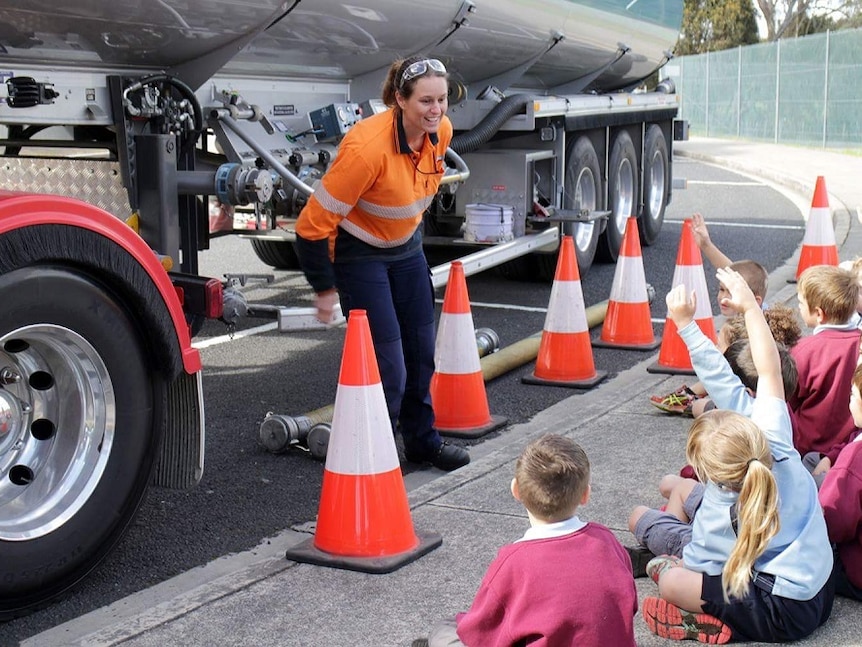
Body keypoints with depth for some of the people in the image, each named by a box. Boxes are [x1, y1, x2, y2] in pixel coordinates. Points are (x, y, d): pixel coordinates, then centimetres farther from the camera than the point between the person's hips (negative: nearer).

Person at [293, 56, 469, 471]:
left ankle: (423, 441, 35)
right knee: (387, 367, -8)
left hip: (406, 248, 7)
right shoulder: (368, 148, -33)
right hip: (358, 255, -7)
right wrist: (325, 288, -17)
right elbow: (314, 224, -26)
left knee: (421, 351, 16)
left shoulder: (441, 131, -10)